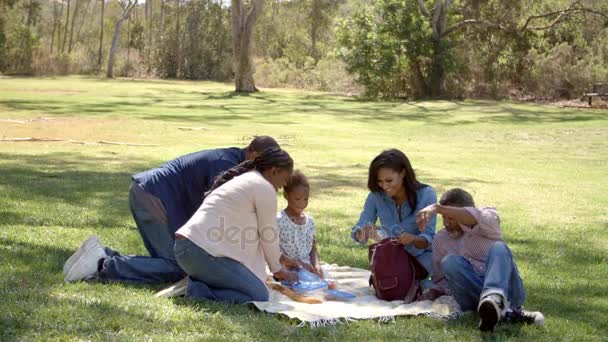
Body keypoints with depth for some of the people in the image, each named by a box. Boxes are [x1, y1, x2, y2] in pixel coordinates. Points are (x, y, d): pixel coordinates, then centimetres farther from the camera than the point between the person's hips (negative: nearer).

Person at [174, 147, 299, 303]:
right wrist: (278, 270, 17)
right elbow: (268, 235, 1)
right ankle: (199, 293, -13)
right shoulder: (265, 188, -6)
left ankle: (200, 284, 2)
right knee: (259, 296, -6)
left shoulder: (246, 179, 24)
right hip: (202, 252, -10)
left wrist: (280, 257, 39)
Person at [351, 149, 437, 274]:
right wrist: (364, 233, -34)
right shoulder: (376, 195, -9)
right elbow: (357, 231, -9)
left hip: (420, 256, -1)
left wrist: (414, 239, -42)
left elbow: (429, 238, -18)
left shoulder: (426, 194, -16)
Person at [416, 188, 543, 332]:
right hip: (473, 297, 3)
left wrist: (437, 208, -32)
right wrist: (433, 292, 2)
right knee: (449, 262, -24)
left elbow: (478, 218, -21)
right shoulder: (440, 240, 17)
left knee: (498, 247, -30)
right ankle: (506, 309, -41)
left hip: (505, 288, -3)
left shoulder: (486, 219, 5)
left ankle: (493, 298, -62)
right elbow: (441, 279, 26)